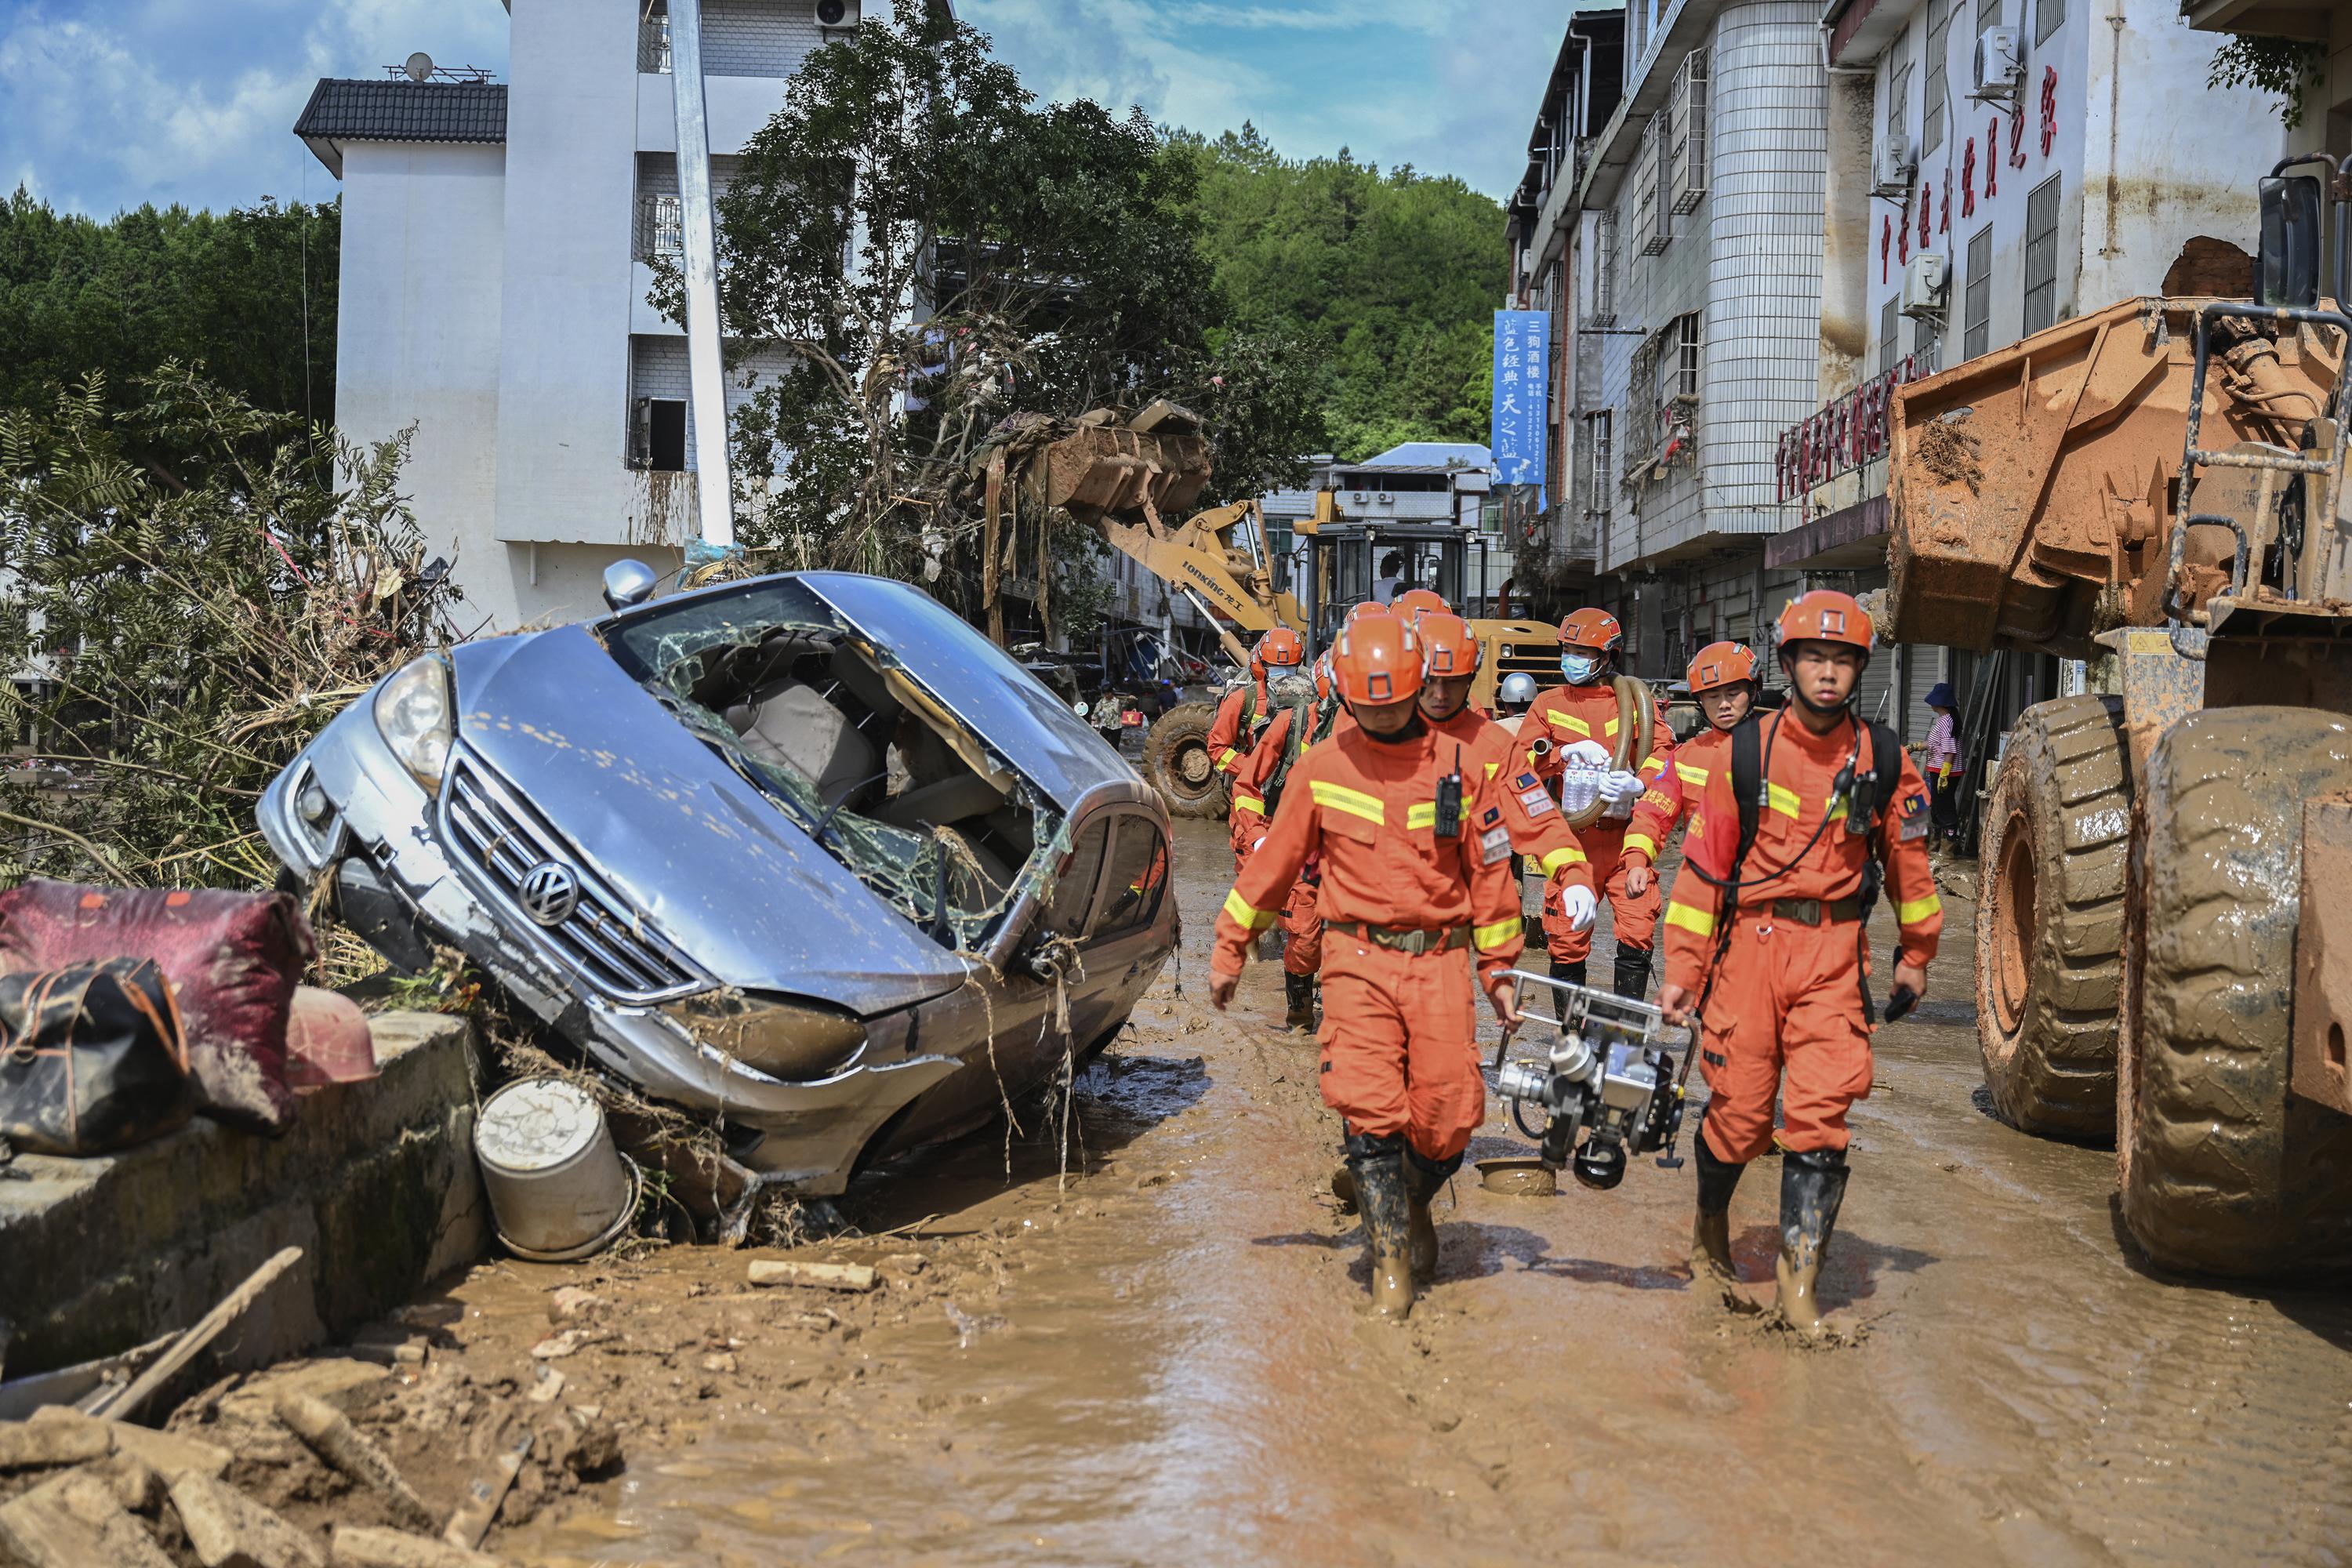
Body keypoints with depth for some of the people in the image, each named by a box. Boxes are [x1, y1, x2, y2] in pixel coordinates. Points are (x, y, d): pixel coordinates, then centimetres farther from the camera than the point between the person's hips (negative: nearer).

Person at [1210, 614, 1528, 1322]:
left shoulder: (1456, 766, 5)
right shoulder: (1322, 770, 3)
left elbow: (1490, 871, 11)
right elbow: (1273, 863, 11)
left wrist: (1500, 970, 12)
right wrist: (1229, 950, 14)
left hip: (1440, 959, 1)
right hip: (1359, 958, -1)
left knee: (1449, 1117, -2)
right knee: (1369, 1108, -14)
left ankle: (1415, 1204, 30)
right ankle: (1390, 1256, 1)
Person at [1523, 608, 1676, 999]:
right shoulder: (1548, 704, 11)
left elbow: (1663, 751, -2)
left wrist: (1637, 784, -22)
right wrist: (1566, 753, -12)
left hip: (1626, 838, -1)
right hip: (1572, 838, 1)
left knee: (1637, 934, -10)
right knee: (1567, 940, 1)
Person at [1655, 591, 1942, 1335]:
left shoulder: (1884, 759, 4)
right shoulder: (1747, 749, -1)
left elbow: (1908, 858, 16)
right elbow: (1703, 862, 1)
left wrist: (1914, 953, 23)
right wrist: (1681, 968, -1)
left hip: (1835, 951, 1)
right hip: (1751, 940, -1)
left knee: (1821, 1111, -8)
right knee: (1739, 1106, 3)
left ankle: (1801, 1268, 1)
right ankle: (1710, 1226, 30)